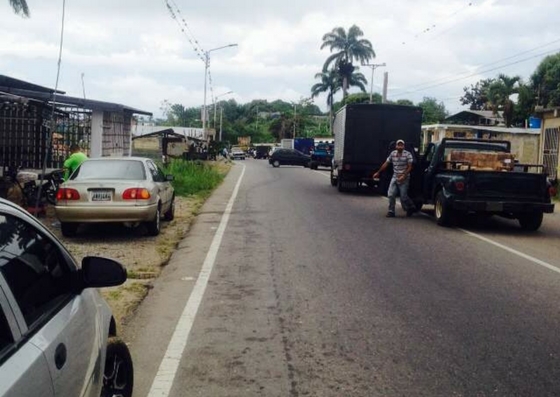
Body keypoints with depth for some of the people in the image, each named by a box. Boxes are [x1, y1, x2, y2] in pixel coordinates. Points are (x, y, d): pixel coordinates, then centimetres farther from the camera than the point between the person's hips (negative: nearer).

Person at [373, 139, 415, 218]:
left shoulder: (408, 154, -7)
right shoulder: (392, 154, 5)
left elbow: (409, 167, -10)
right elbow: (386, 164, 11)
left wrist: (403, 176, -21)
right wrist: (378, 173, 12)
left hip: (404, 179, -4)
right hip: (394, 177, 4)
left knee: (403, 196, -3)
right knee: (390, 194, -5)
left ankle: (411, 207, 24)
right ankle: (391, 211, 3)